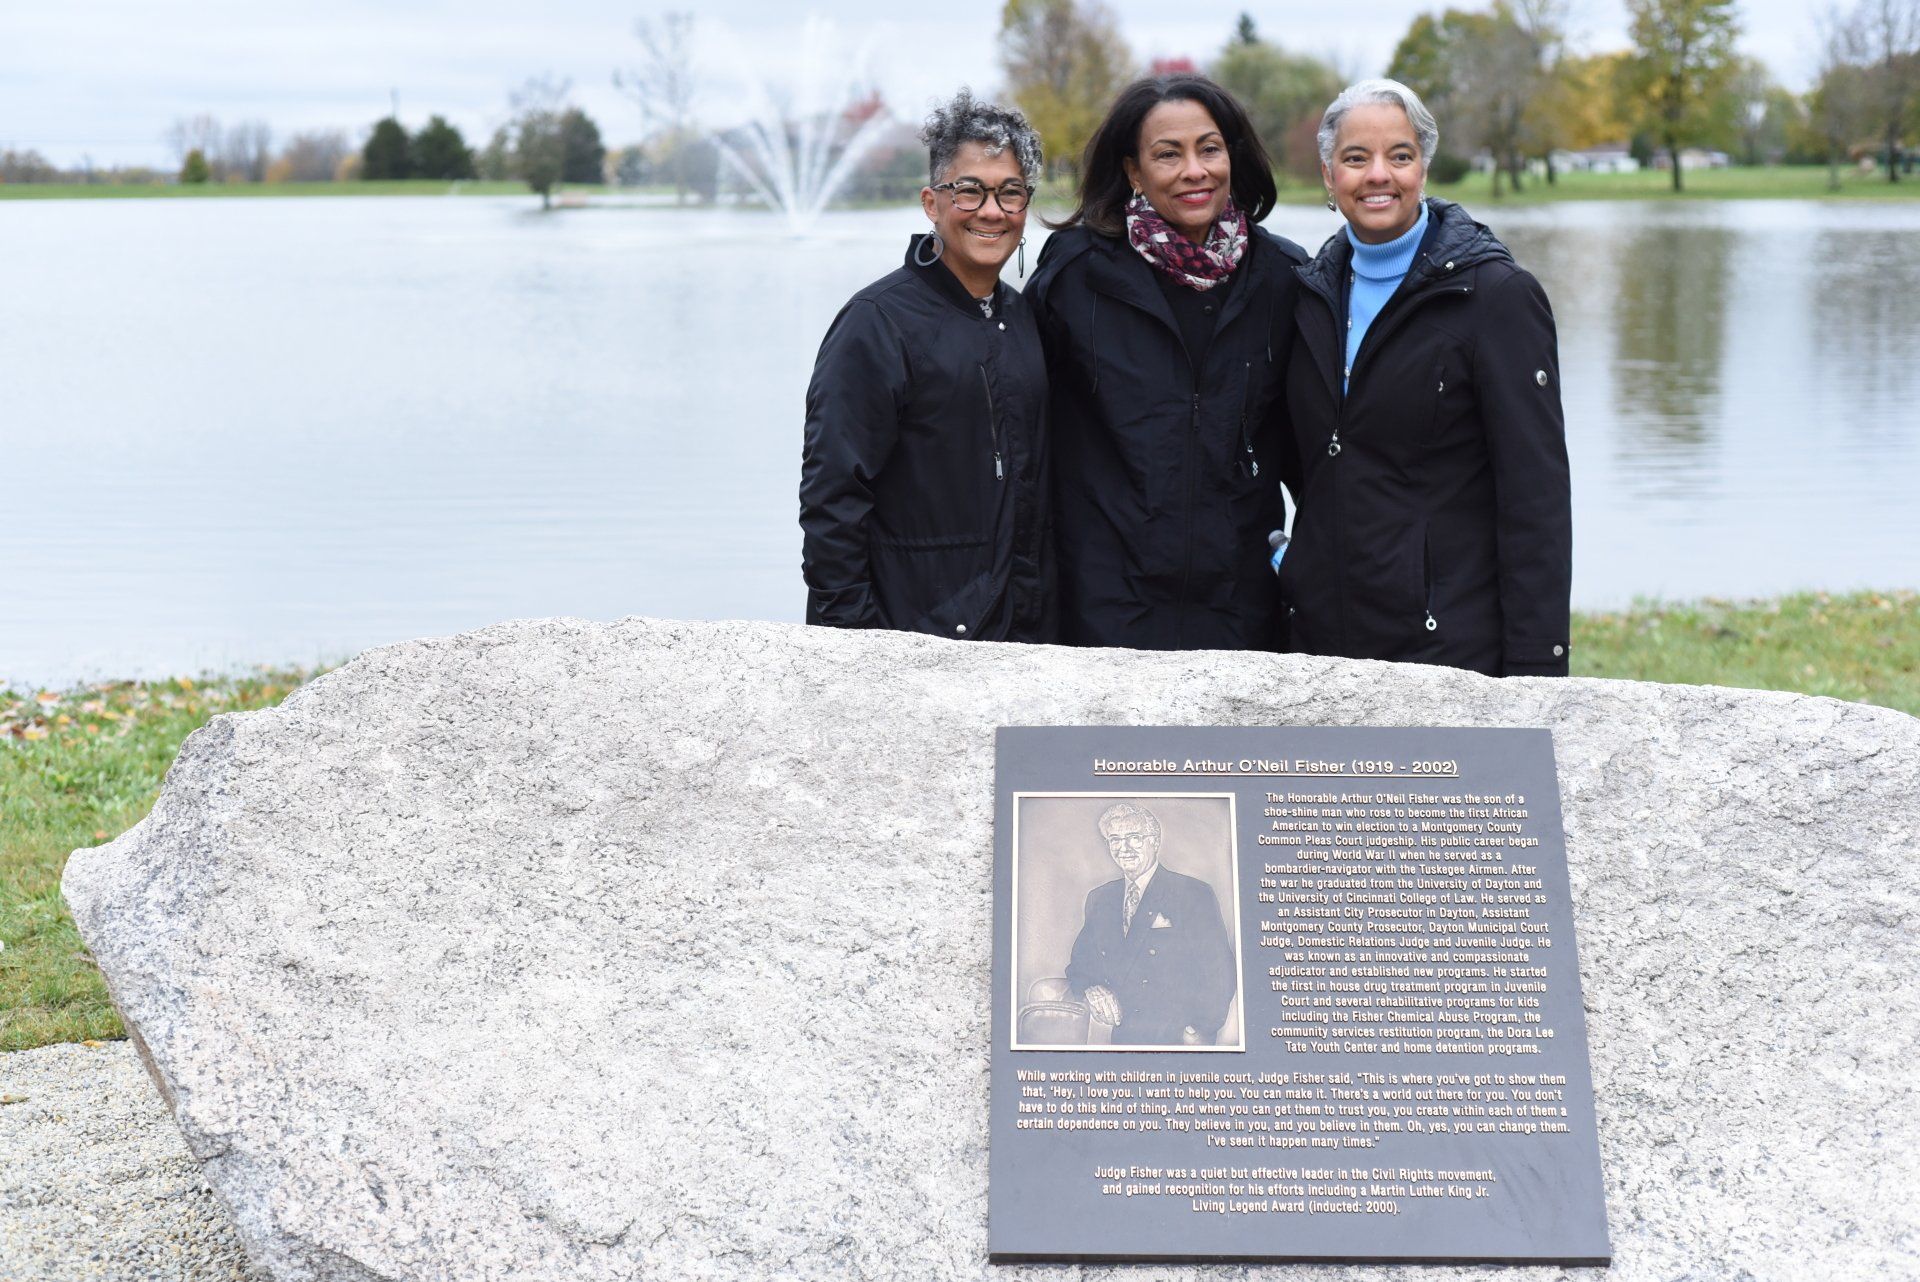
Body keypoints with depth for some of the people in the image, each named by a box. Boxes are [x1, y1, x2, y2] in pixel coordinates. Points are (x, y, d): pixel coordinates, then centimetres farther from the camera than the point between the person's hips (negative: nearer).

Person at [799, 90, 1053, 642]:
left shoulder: (1021, 317, 12)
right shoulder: (879, 321, -10)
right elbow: (831, 496, -14)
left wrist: (1040, 613, 14)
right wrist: (853, 646, -19)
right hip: (913, 634, -6)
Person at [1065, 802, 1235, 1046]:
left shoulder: (1195, 895, 2)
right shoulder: (1099, 899, 17)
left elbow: (1219, 974, -2)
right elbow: (1079, 963, 21)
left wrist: (1198, 1032, -14)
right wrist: (1090, 989, -3)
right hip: (1117, 1040, 7)